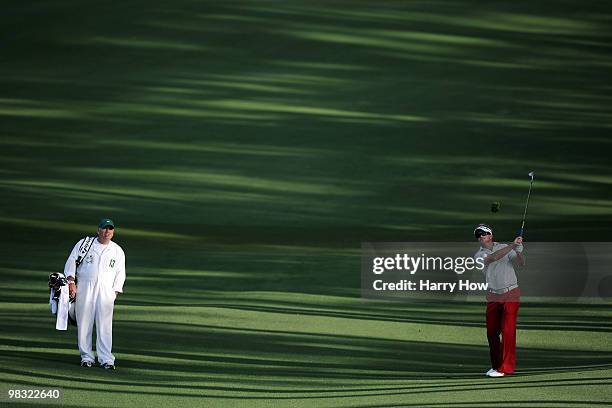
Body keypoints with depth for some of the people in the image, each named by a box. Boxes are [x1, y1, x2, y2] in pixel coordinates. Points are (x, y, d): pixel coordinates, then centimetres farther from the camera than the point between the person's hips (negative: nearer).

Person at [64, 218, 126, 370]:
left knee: (105, 324, -8)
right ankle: (86, 357, 4)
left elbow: (120, 273, 16)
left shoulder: (118, 251, 14)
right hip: (84, 287, -1)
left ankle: (106, 358, -7)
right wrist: (71, 280, -9)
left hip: (106, 290, 1)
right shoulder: (84, 243, 8)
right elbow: (71, 261, 4)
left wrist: (115, 291, 4)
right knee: (84, 323, -3)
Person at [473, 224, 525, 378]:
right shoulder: (479, 255, 1)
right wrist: (512, 246, -28)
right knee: (491, 332, 4)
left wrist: (519, 250, -28)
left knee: (508, 330, -11)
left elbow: (520, 263, -7)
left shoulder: (505, 247, 4)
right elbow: (493, 257, -20)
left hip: (511, 293, -2)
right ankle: (496, 365, 19)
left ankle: (506, 367, -11)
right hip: (493, 296, 3)